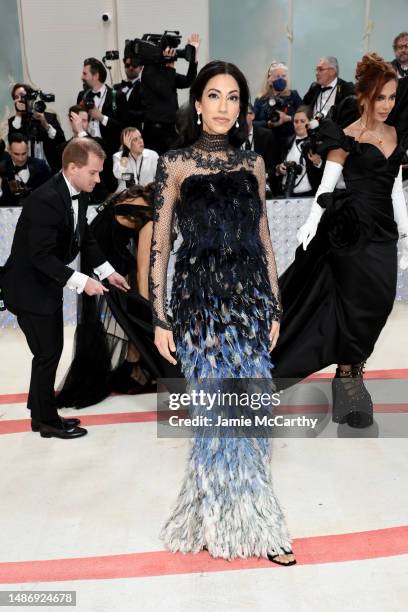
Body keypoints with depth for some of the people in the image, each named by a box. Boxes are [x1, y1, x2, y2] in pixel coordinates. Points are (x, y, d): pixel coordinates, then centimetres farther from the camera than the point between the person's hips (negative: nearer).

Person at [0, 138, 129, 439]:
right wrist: (82, 282, -28)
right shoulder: (45, 200, -28)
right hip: (30, 288, -9)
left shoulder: (78, 194, -1)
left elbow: (85, 237, 12)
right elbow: (42, 256, -28)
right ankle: (47, 421, 20)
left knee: (51, 351, 16)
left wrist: (107, 271, 7)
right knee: (47, 354, 1)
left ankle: (41, 413, 32)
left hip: (48, 286, 9)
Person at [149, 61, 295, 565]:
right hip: (200, 301, -3)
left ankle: (213, 512, 33)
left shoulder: (252, 163, 11)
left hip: (250, 299, 4)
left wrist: (274, 307, 9)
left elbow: (263, 239, 12)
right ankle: (247, 524, 27)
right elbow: (158, 244, -1)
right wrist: (159, 319, -5)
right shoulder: (175, 164, 1)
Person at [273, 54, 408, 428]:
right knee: (358, 305, -1)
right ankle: (348, 376, 17)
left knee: (377, 306, 7)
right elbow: (327, 186, -10)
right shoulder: (347, 139, -6)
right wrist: (312, 222, -25)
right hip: (352, 231, -6)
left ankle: (352, 370, 23)